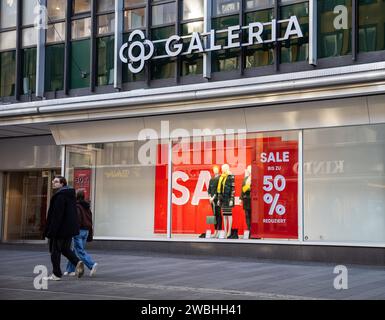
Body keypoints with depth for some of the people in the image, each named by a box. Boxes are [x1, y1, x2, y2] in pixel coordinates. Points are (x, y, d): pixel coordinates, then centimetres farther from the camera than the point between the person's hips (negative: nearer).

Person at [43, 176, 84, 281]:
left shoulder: (60, 196, -17)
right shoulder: (70, 194, 13)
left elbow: (57, 215, -22)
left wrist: (51, 231, -21)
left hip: (60, 229, -9)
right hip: (70, 228, 9)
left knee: (55, 250, 2)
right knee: (65, 249, 18)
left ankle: (56, 274, 6)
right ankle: (77, 262, -3)